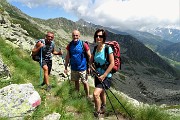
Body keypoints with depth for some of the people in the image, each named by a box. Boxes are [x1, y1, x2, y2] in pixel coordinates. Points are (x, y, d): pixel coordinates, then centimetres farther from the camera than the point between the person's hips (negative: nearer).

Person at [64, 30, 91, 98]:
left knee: (85, 82, 4)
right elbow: (67, 57, 6)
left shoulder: (83, 44, -12)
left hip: (82, 68, -4)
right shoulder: (70, 45, 0)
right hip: (73, 68, 4)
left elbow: (89, 56, -8)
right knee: (76, 81, 19)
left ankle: (87, 96, 19)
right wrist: (66, 67, 6)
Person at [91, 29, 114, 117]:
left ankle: (97, 113, 2)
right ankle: (103, 109, 49)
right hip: (97, 75, 6)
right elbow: (91, 61, 10)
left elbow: (112, 63, -17)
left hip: (106, 76, -6)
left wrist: (104, 75, -19)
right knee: (101, 92, 25)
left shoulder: (108, 48, -17)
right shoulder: (95, 48, 0)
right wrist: (94, 70, -7)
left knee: (96, 93, -20)